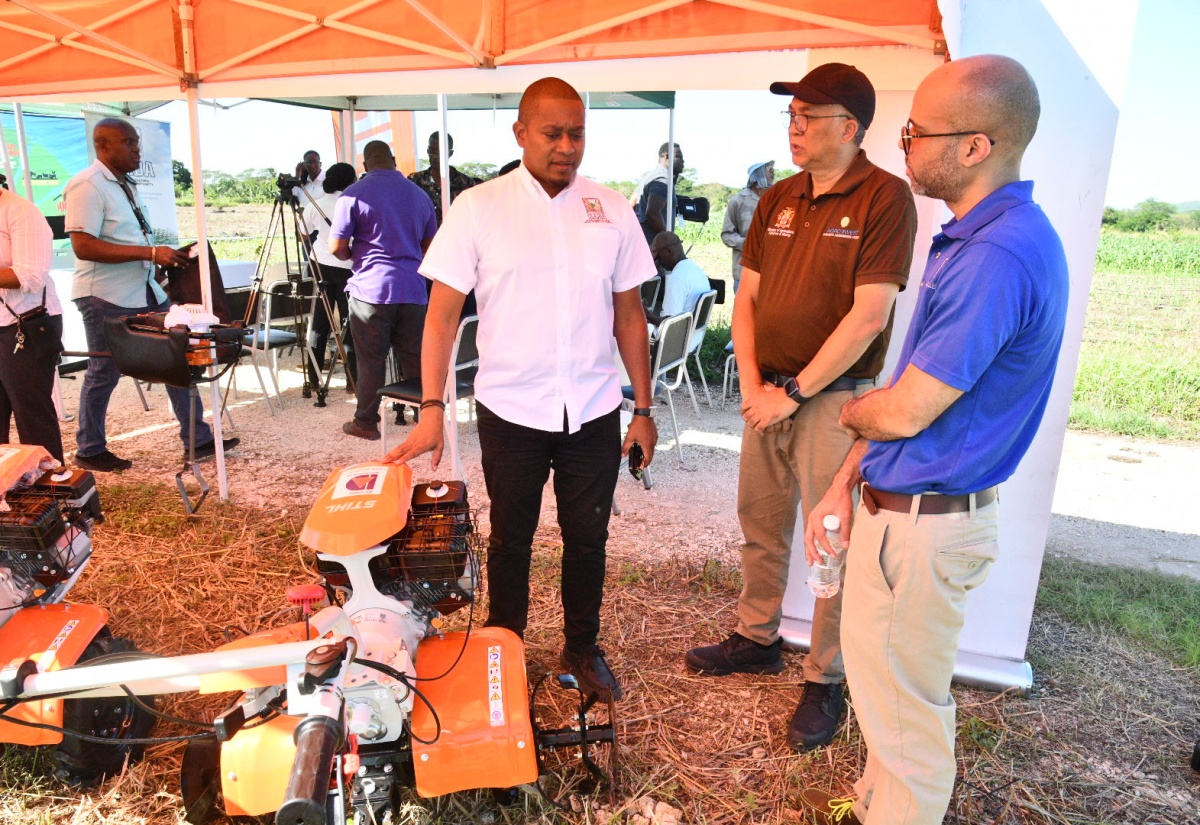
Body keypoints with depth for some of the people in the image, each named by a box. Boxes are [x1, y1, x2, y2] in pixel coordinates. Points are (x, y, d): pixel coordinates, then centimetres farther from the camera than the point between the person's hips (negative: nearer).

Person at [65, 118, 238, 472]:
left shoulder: (125, 184, 15)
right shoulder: (87, 186, -14)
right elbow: (83, 245, -23)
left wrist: (166, 256, 10)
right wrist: (150, 252, -26)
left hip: (145, 292, 9)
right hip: (106, 297, -8)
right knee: (103, 374, 3)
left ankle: (197, 440, 12)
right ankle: (89, 451, 20)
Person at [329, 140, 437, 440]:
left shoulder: (354, 194, -4)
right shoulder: (418, 194, 11)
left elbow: (336, 248, -6)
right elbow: (430, 246, 17)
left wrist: (354, 255, 14)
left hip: (371, 288, -3)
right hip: (413, 289, 4)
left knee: (371, 361, 4)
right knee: (415, 359, 10)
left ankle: (366, 422, 14)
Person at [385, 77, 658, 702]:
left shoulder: (611, 210, 3)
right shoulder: (478, 208, -4)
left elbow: (629, 315, 7)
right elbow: (443, 312, -5)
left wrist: (643, 409, 5)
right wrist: (432, 409, -12)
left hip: (593, 411, 2)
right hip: (510, 411, -2)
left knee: (587, 536, 14)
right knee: (511, 538, 14)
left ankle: (583, 648, 36)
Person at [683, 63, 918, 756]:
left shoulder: (885, 198, -9)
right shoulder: (778, 200, 11)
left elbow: (868, 316, -16)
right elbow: (748, 297, 10)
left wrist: (794, 394, -15)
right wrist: (752, 385, -2)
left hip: (833, 399, -6)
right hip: (769, 392, 6)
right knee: (762, 525, 17)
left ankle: (826, 680, 20)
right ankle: (757, 639, 36)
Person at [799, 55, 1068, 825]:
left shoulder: (998, 257, -25)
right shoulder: (977, 237, 8)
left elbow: (903, 411, -23)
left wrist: (850, 410, 0)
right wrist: (843, 486, 11)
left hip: (921, 523, -10)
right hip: (897, 503, 10)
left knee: (906, 699, 10)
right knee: (886, 676, 26)